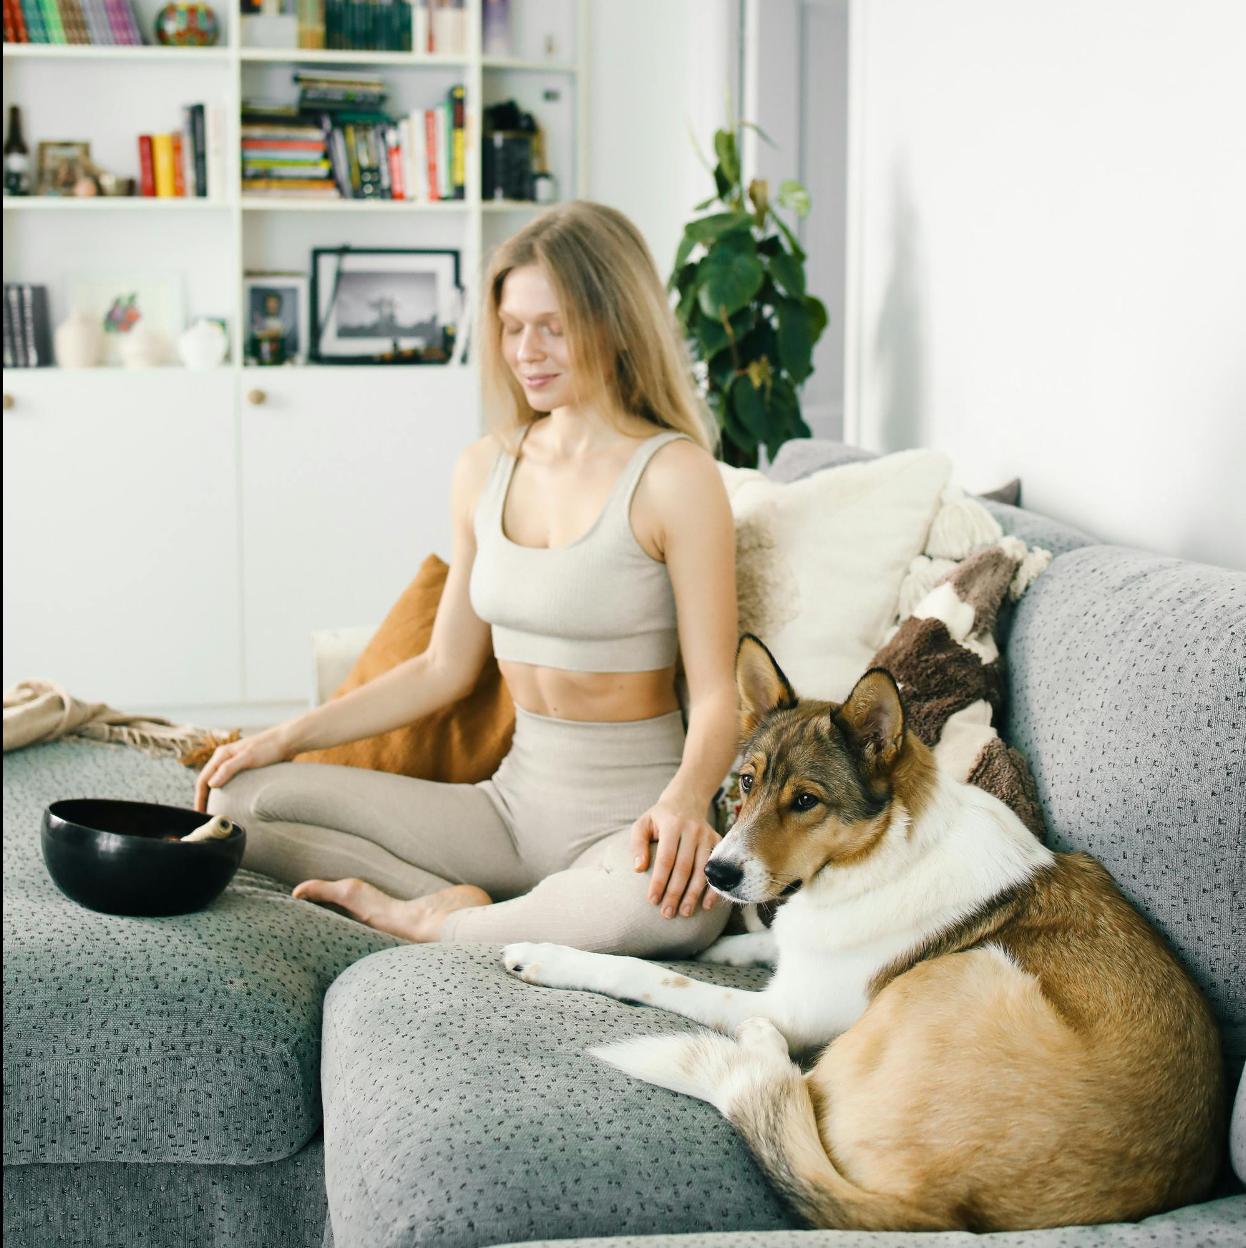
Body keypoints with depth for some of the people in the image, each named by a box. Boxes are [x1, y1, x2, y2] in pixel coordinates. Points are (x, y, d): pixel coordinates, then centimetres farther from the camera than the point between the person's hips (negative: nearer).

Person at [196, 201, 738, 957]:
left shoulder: (673, 475, -11)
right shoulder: (486, 469, 8)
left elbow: (714, 696, -13)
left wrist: (684, 801, -34)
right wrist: (287, 738, 9)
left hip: (630, 815, -5)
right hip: (515, 801, 5)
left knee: (682, 904, -41)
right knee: (241, 798, -4)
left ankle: (426, 921, -18)